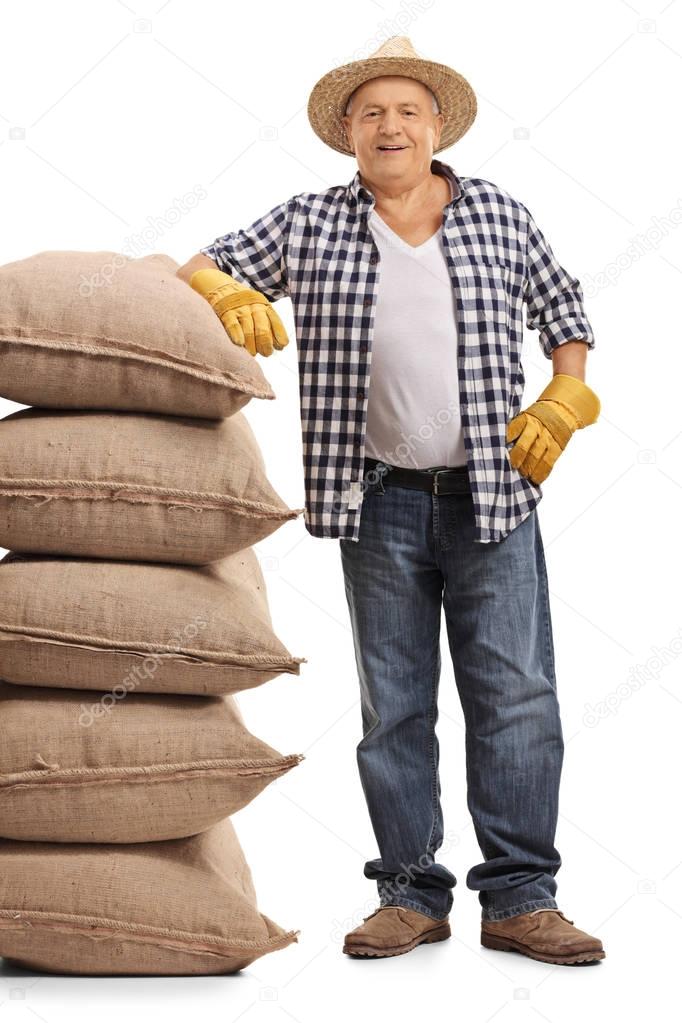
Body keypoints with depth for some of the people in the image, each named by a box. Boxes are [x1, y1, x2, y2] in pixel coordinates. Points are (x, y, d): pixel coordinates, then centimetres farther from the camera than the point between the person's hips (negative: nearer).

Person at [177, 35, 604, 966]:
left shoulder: (500, 216, 6)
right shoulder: (308, 225, 3)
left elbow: (563, 312, 17)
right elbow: (201, 268, 5)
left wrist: (562, 404, 3)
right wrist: (230, 296, -18)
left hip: (494, 498, 0)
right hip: (382, 504, 1)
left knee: (516, 698, -2)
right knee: (393, 706, 7)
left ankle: (520, 898, 6)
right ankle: (412, 895, 18)